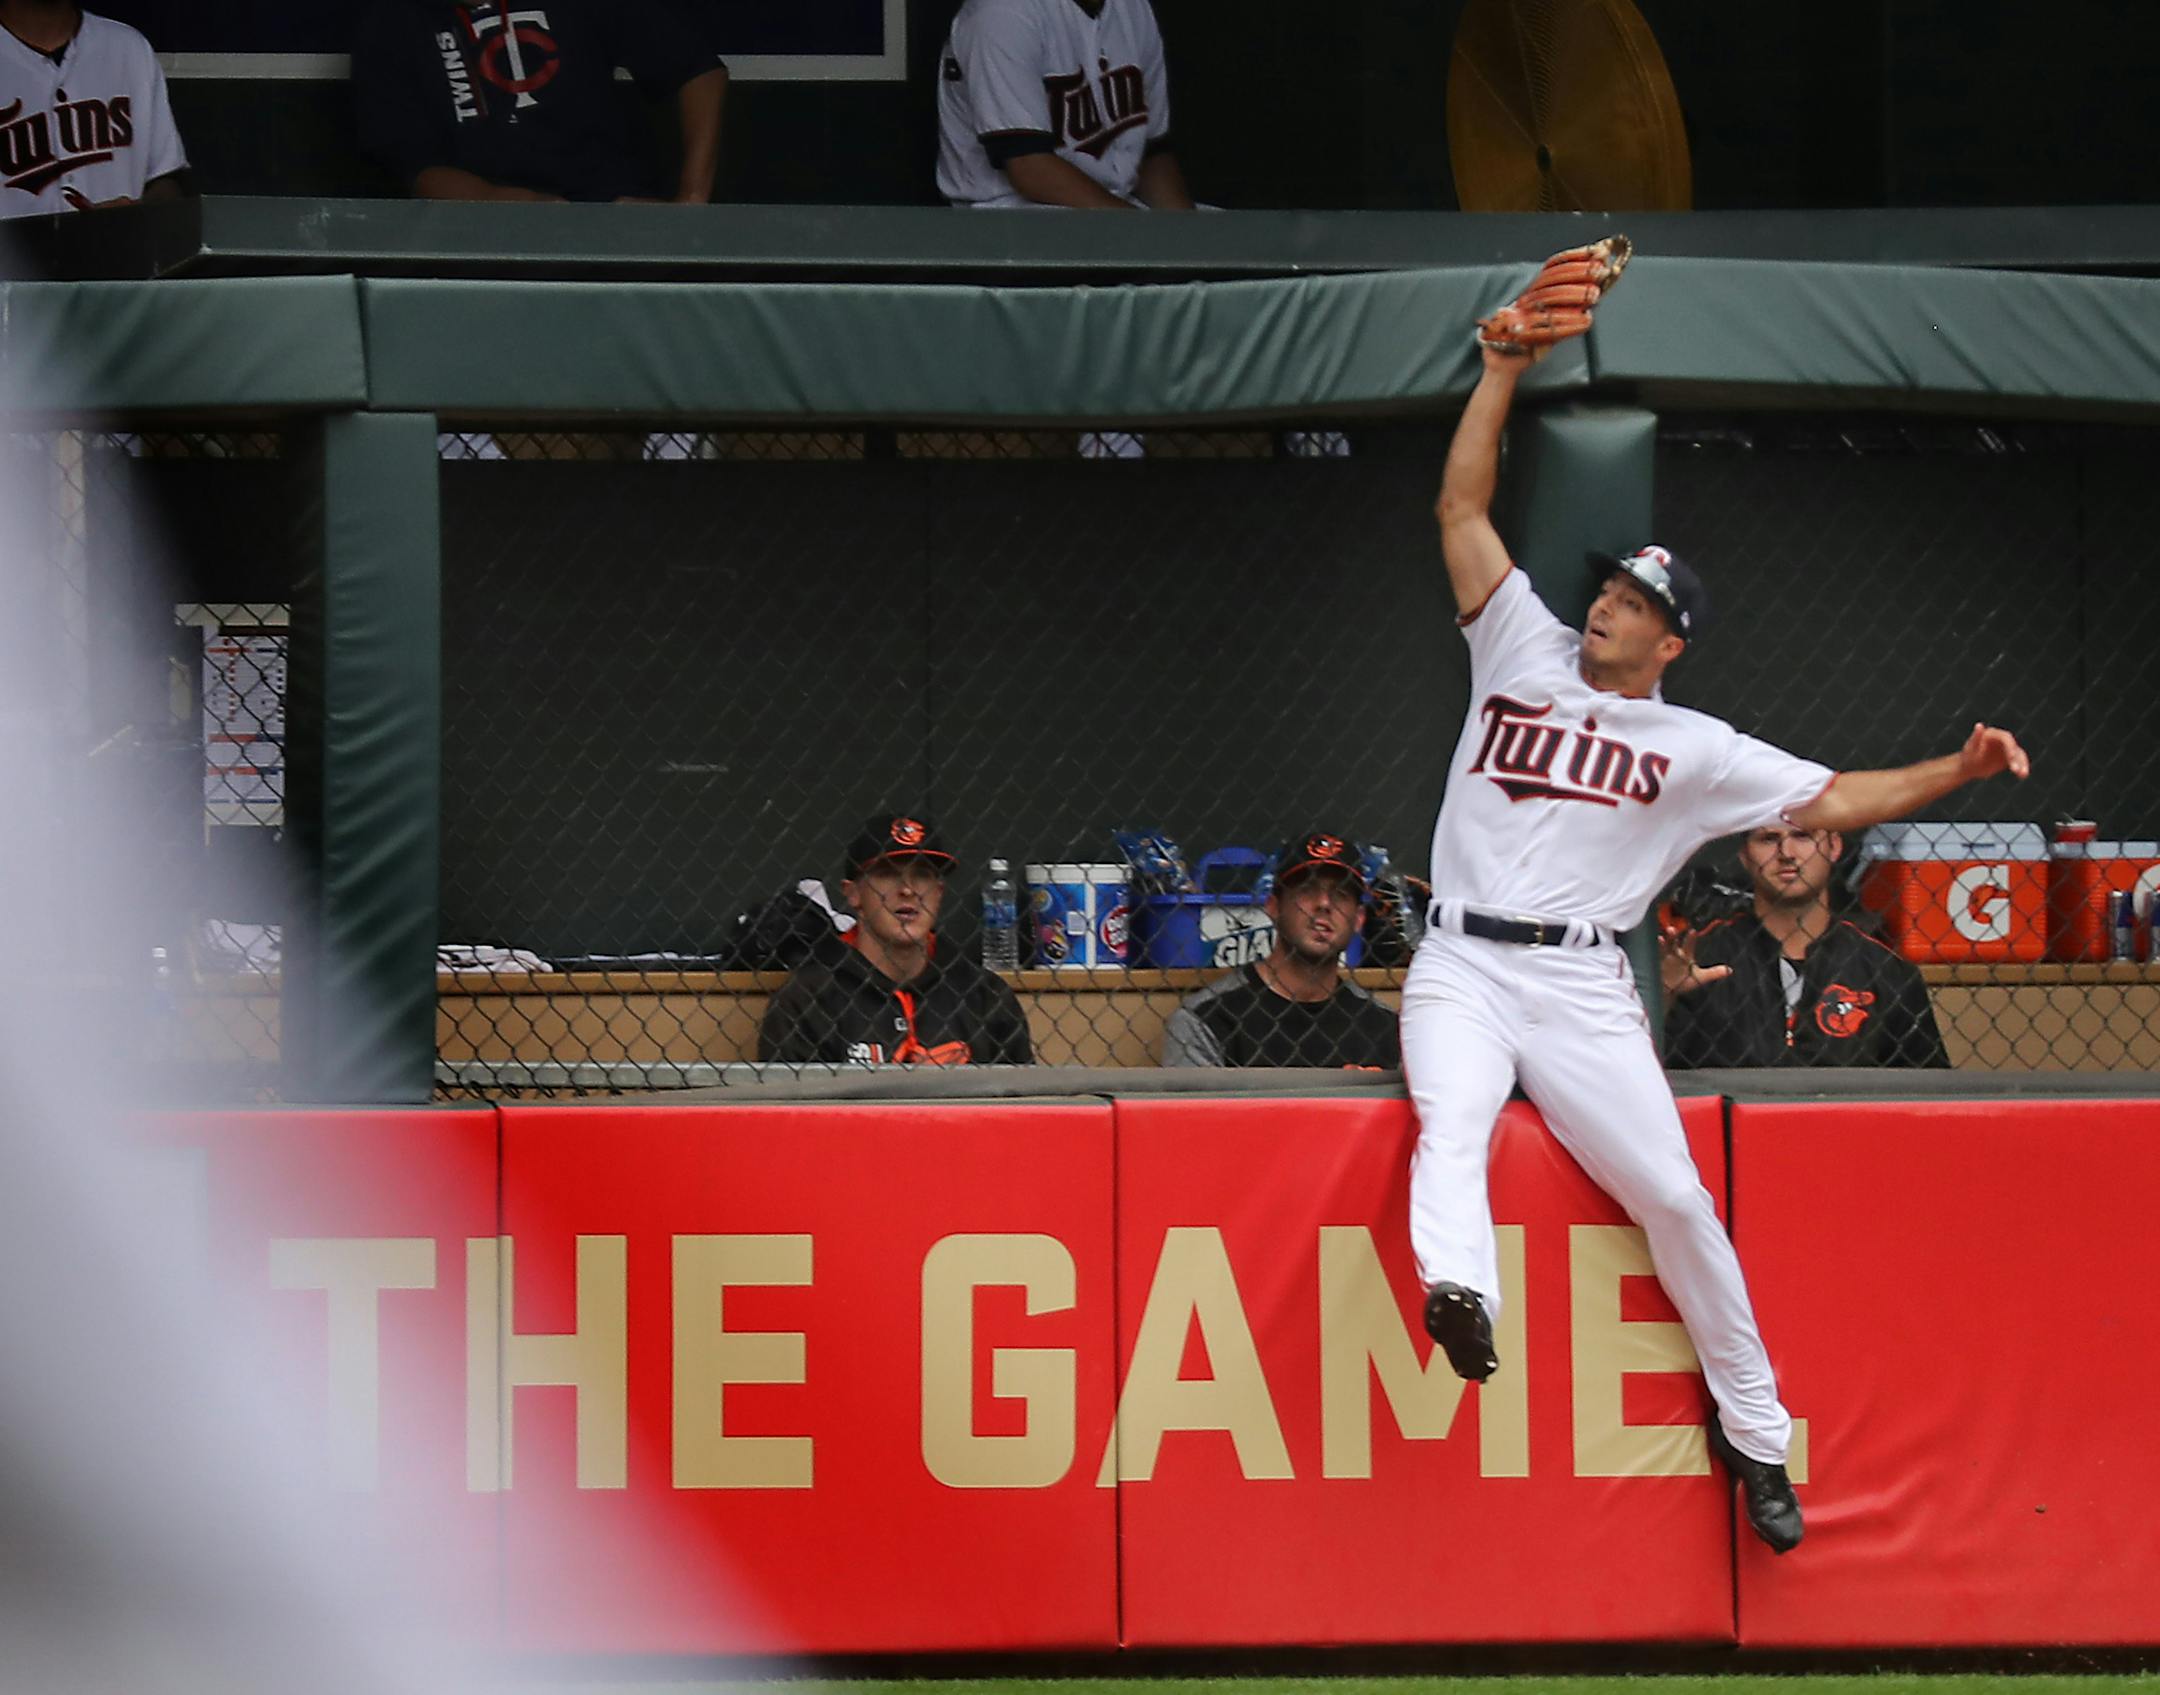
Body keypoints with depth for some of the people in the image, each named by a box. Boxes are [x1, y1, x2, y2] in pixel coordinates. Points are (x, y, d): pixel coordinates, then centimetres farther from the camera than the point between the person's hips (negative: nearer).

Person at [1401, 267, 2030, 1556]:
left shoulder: (1692, 750, 10)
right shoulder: (1526, 652, 14)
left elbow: (1834, 800, 5)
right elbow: (1464, 506, 11)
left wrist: (1959, 771, -9)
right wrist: (1508, 369, 4)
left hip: (1582, 989, 0)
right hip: (1463, 969, 0)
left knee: (1674, 1197, -7)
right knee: (1452, 1122, -31)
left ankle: (1755, 1432, 7)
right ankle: (1459, 1293, -59)